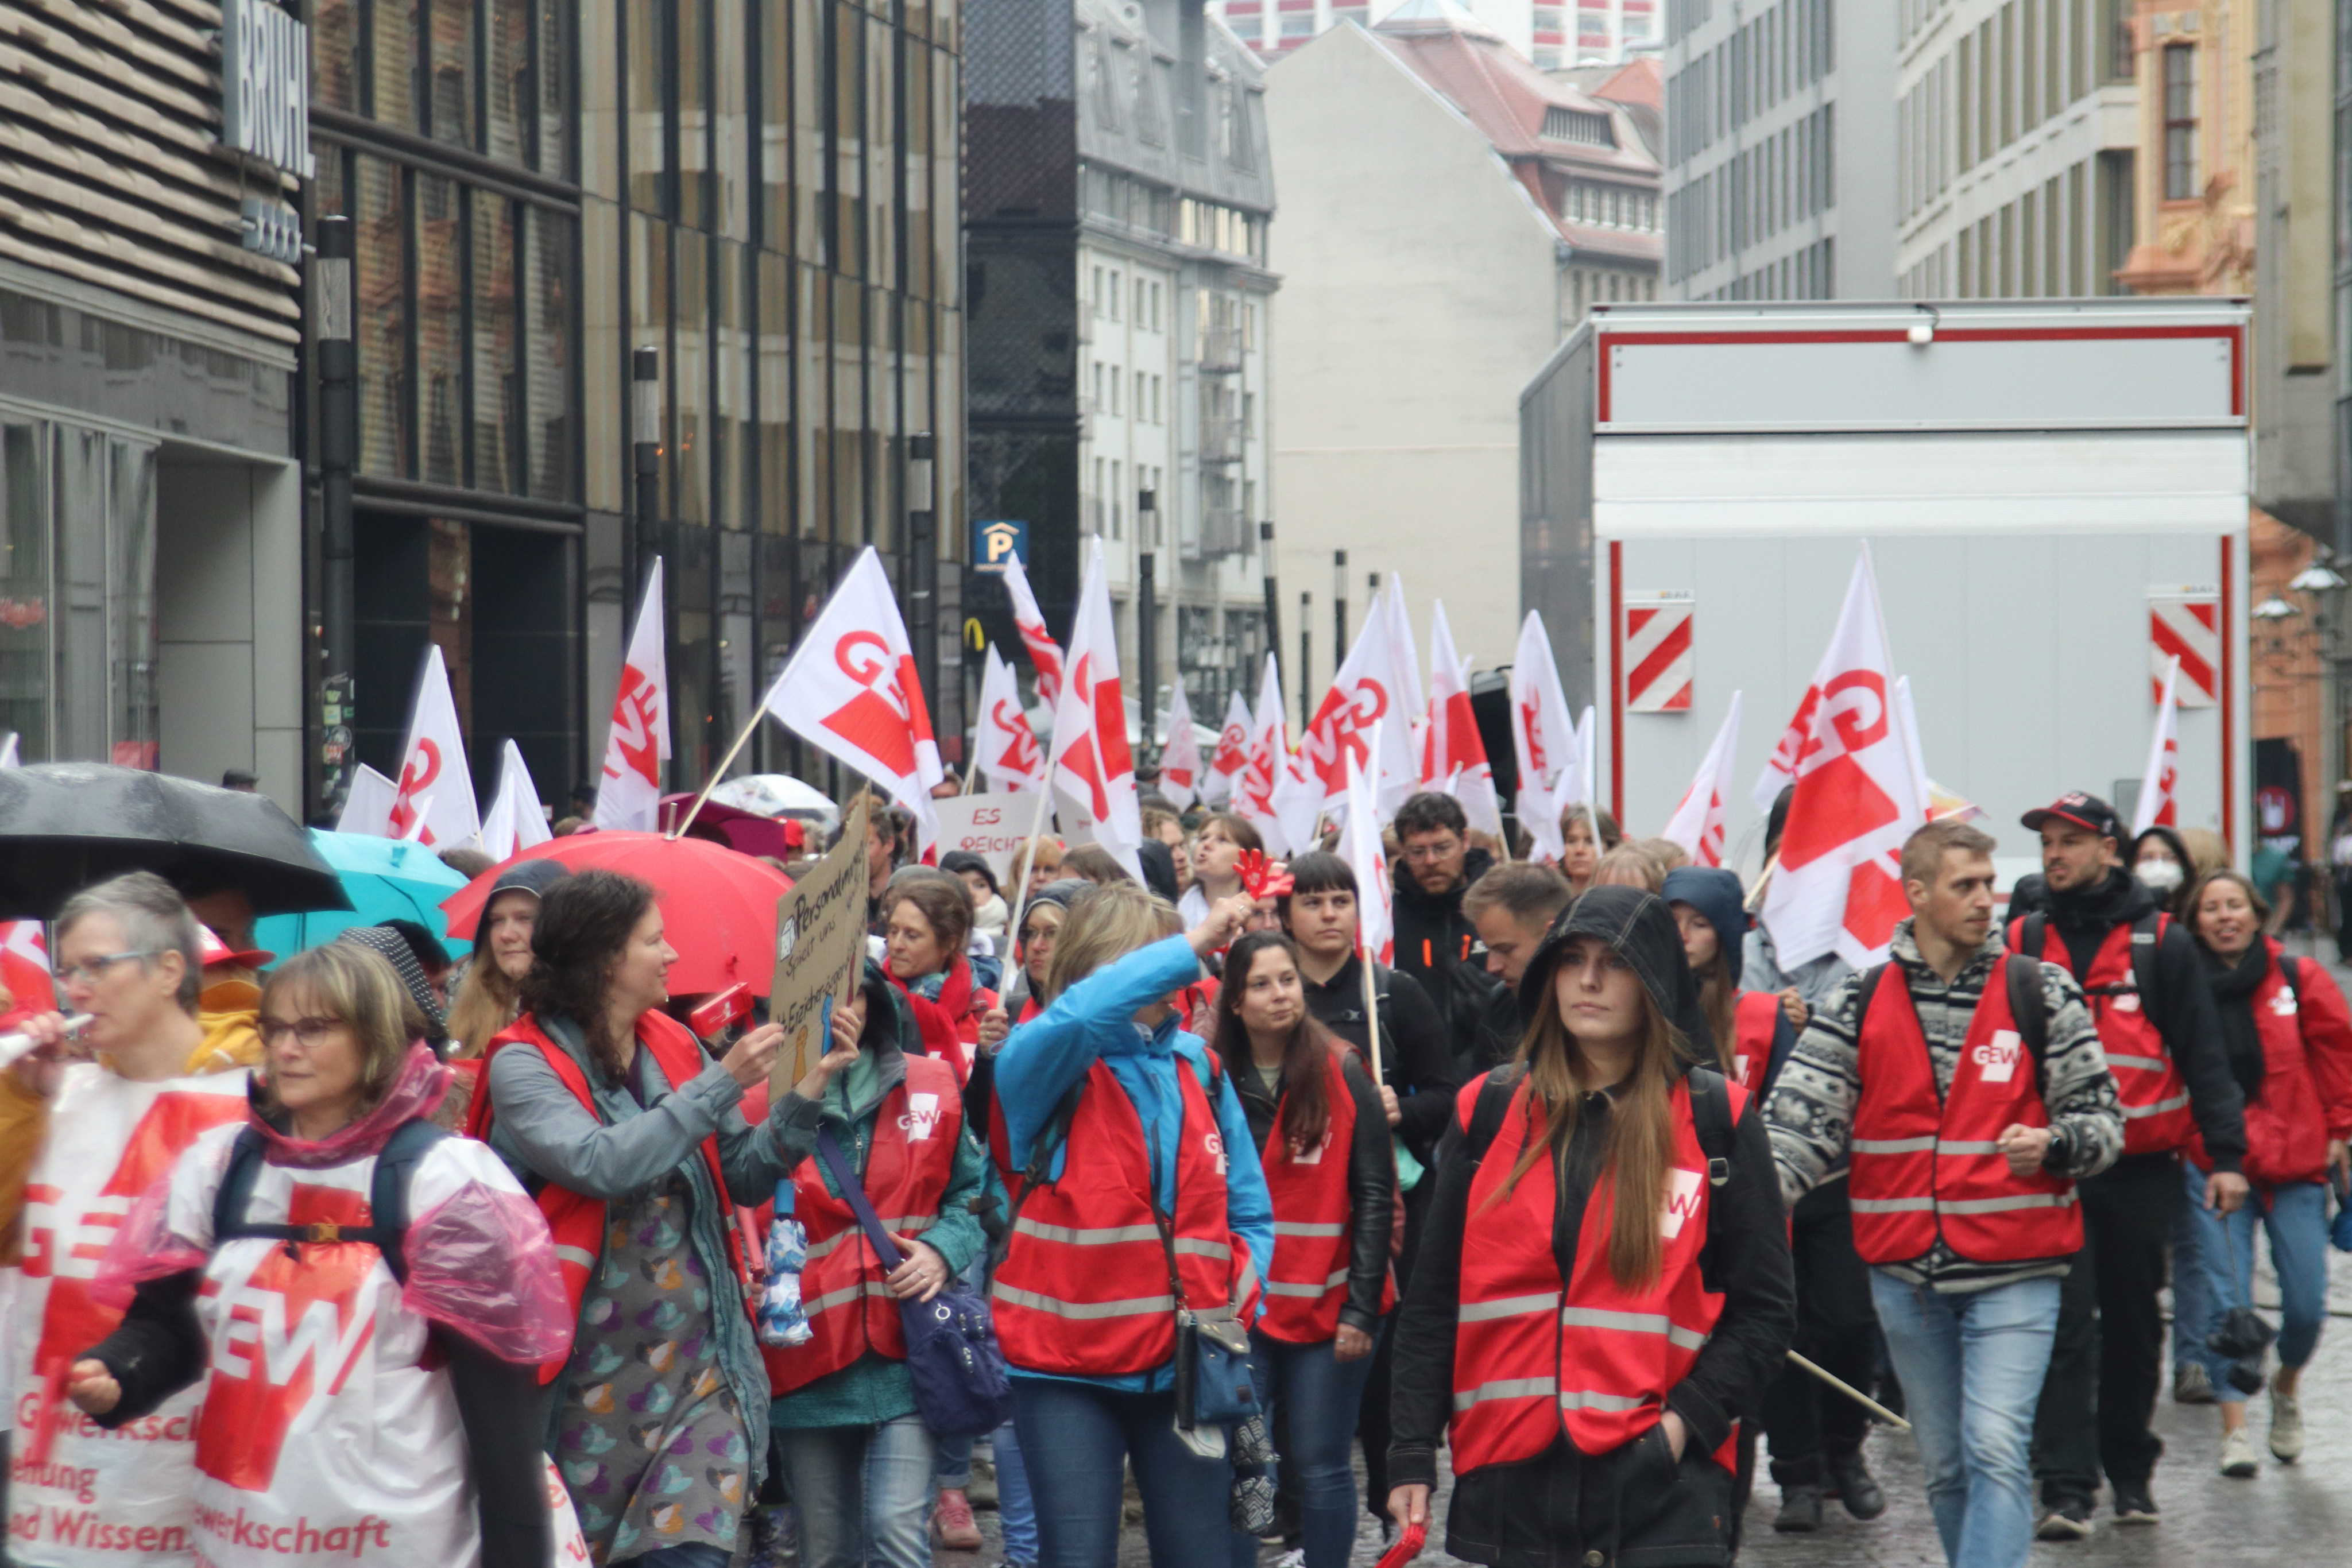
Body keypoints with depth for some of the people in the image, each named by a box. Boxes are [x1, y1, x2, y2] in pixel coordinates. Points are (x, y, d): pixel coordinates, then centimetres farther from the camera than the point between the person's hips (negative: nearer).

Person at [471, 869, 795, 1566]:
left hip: (696, 1359, 3)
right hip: (586, 1372, -3)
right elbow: (599, 1164, -25)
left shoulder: (674, 1045, 7)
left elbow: (744, 1177, 9)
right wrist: (720, 1085, -22)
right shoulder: (524, 1063, -8)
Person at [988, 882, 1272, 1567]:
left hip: (1186, 1367, 4)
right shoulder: (1040, 1065, -4)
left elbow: (1250, 1214, 11)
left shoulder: (1197, 1067, 8)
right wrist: (1190, 947, -28)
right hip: (1067, 1365, -3)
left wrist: (1238, 1312, -3)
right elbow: (1075, 1015, -29)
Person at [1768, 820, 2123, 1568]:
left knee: (1996, 1450, -15)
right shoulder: (1858, 1004, 4)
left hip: (2013, 1275, -3)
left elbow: (2102, 1117, 4)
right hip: (1905, 1275, 3)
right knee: (1945, 1464, 13)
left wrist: (2052, 1145, -18)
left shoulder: (2041, 994, 0)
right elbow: (1801, 1119, 0)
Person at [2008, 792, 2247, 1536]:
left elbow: (2203, 1055, 2)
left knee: (2134, 1326, 10)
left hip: (2141, 1169, 0)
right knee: (2064, 1325, -7)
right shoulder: (2020, 943, 6)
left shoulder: (2161, 944, 2)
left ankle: (2130, 1471, 25)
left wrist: (2225, 1154, -4)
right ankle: (2066, 1488, -8)